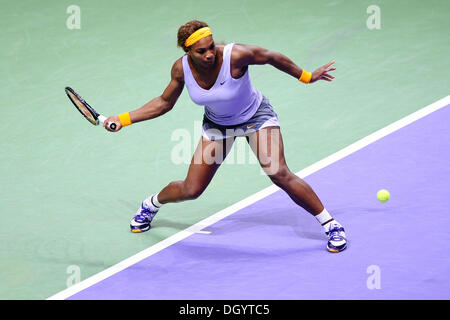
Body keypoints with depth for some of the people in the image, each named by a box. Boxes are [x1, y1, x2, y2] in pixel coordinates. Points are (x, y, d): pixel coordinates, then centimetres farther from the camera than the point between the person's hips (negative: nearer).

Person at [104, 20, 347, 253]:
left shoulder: (236, 55, -33)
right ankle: (151, 204, 37)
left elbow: (272, 57, -15)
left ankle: (331, 225, -6)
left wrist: (307, 77, -3)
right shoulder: (181, 68, -21)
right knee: (191, 190, 2)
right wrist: (123, 119, -10)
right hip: (216, 124, 3)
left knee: (279, 175, -22)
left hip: (256, 116, -3)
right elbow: (164, 102, -4)